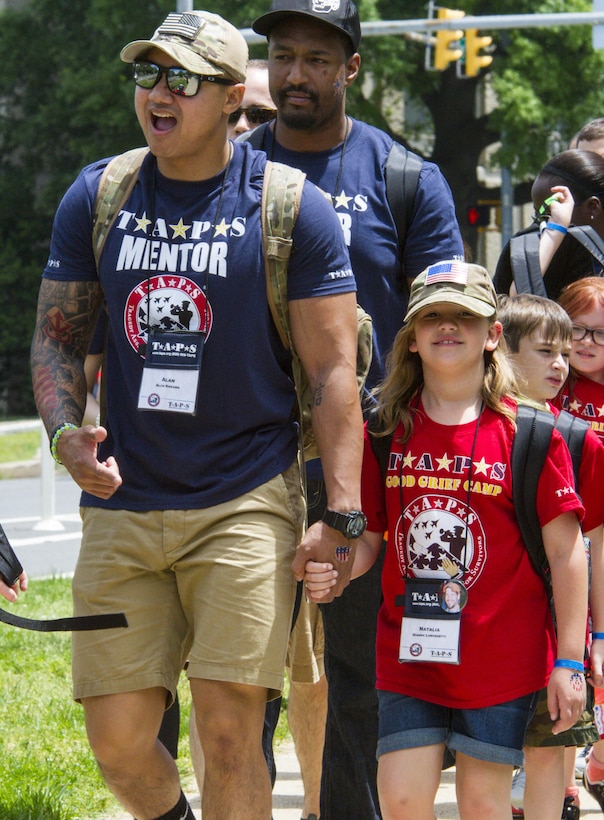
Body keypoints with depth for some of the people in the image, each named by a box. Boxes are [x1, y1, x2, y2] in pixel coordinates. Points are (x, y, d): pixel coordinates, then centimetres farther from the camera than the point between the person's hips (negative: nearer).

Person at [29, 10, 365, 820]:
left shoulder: (291, 209, -2)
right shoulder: (95, 198, 7)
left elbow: (333, 368, -2)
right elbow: (56, 336, 13)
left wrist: (343, 511, -10)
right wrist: (66, 434, -7)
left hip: (246, 505, -3)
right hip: (122, 504, 3)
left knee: (230, 728, -10)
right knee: (118, 738, 2)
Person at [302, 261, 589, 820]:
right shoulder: (386, 433, 2)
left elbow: (566, 553, -4)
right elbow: (368, 537, 7)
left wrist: (569, 662, -7)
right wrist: (330, 571, -16)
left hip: (501, 657, -2)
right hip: (409, 650, 2)